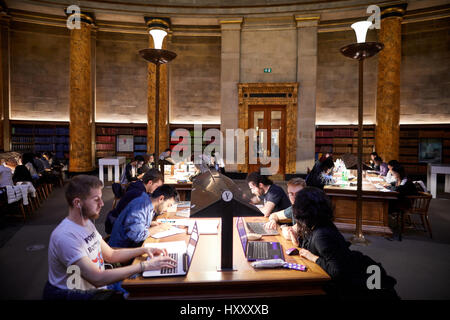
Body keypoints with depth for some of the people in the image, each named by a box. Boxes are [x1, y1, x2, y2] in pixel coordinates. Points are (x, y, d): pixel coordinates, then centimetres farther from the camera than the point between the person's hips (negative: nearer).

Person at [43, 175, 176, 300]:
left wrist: (143, 250, -5)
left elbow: (110, 255, 9)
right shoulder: (65, 236, -25)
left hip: (94, 287, 8)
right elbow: (97, 279, -28)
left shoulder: (87, 223, 4)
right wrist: (144, 266, -27)